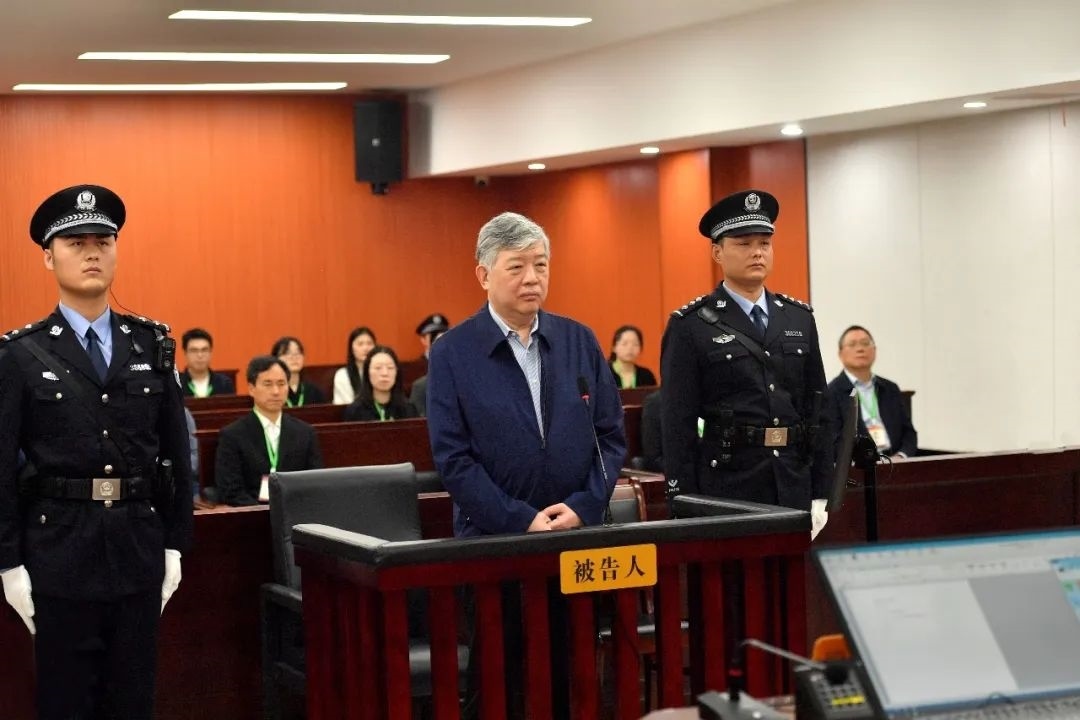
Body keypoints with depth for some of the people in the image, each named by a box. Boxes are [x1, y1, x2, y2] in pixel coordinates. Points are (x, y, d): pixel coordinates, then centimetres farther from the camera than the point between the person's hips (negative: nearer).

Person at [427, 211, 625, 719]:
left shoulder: (579, 341, 7)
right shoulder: (452, 353, -3)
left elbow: (611, 435, 6)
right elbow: (453, 457, -8)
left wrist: (583, 507, -9)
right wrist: (522, 521, -15)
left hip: (578, 540, 3)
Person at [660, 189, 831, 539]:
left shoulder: (799, 319, 11)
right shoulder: (691, 327, -3)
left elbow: (817, 407, 12)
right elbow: (678, 423, -6)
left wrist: (819, 495, 7)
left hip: (793, 486, 4)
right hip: (726, 489, -4)